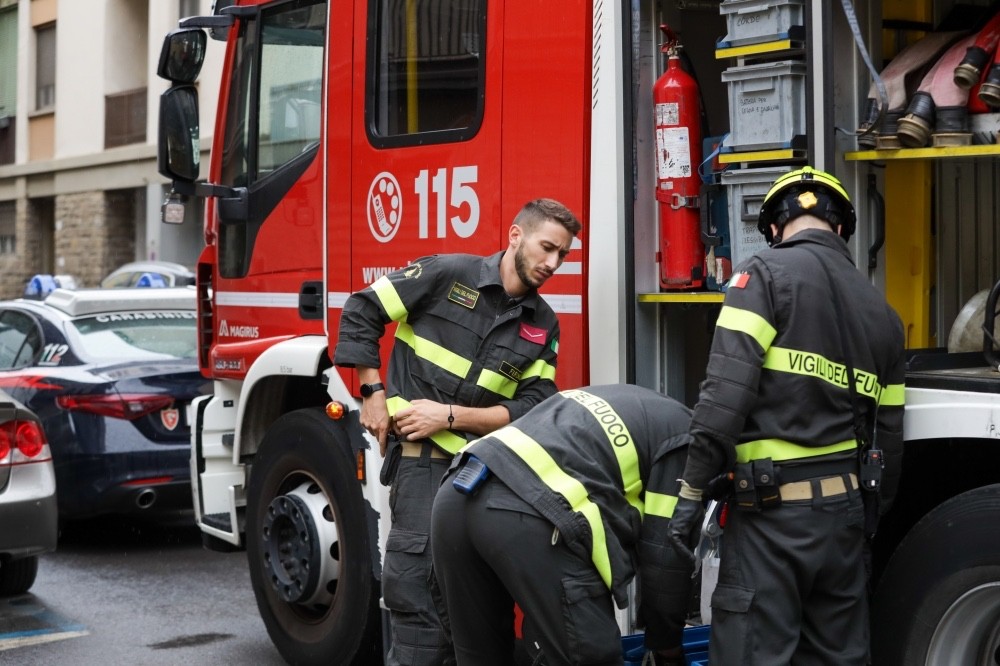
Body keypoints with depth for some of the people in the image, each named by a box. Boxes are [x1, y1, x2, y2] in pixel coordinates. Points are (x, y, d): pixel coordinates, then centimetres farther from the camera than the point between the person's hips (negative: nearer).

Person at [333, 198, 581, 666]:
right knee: (416, 582, -12)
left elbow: (533, 408, 0)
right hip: (423, 456, -4)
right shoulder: (448, 273, -4)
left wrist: (450, 415, -11)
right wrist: (373, 393, -5)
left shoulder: (543, 324, 9)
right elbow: (361, 311, 1)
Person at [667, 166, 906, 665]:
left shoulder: (766, 273, -5)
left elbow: (727, 389, -17)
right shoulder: (881, 312, 15)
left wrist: (693, 489, -14)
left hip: (775, 508, -7)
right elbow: (888, 436, 17)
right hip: (845, 506, 7)